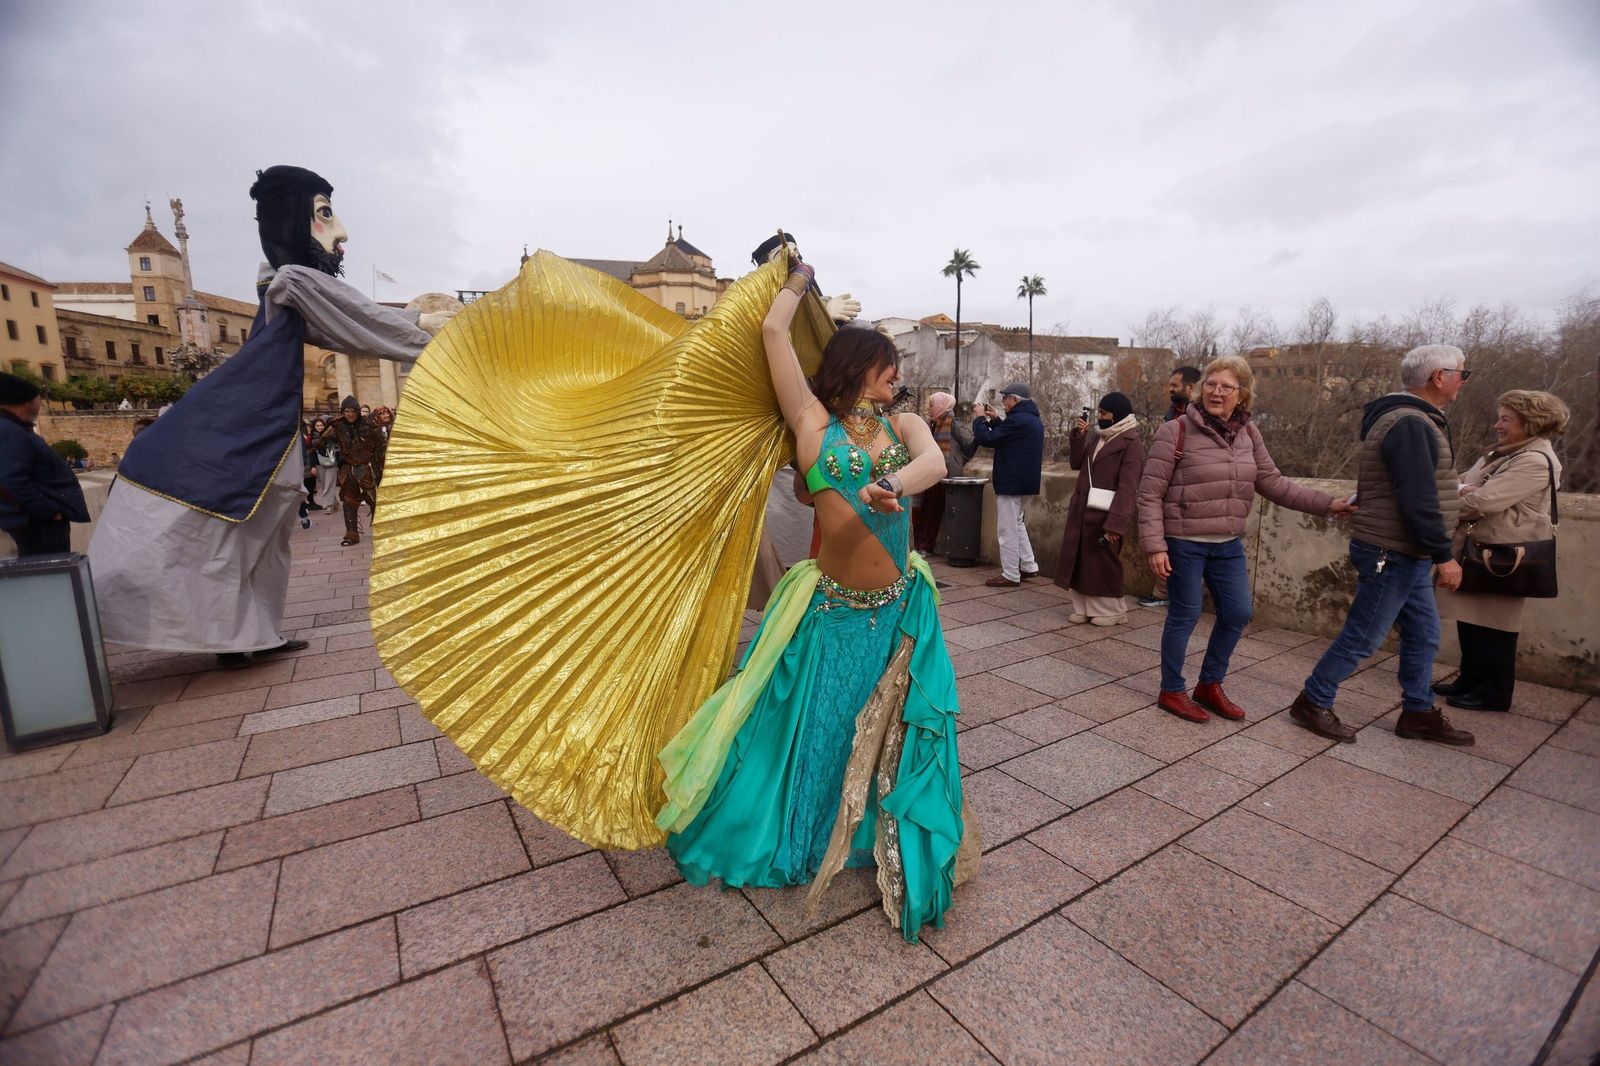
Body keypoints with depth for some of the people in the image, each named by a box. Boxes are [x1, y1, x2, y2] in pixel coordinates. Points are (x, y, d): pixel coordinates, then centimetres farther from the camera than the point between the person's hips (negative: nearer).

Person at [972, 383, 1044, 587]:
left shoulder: (1018, 419, -21)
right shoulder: (1033, 419, 13)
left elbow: (987, 439, -19)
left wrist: (980, 419, -3)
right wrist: (994, 420, 14)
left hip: (1011, 483, -10)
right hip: (1025, 482, 10)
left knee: (1007, 529, -2)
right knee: (1016, 524, 22)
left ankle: (1010, 575, 4)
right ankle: (1029, 566, 24)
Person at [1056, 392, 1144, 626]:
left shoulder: (1131, 444, -11)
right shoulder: (1097, 436, 12)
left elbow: (1127, 488, -18)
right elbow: (1076, 463, 11)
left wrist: (1115, 524, -24)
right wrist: (1078, 437, -3)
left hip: (1105, 515, -7)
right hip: (1082, 511, 7)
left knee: (1103, 563, 4)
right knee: (1079, 559, 9)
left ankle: (1113, 610, 21)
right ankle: (1084, 607, 21)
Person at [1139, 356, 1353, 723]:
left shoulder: (1248, 433, 6)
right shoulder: (1176, 432, -13)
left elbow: (1273, 483, 13)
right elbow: (1150, 492, -14)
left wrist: (1327, 504, 4)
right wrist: (1155, 545, -19)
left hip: (1228, 544, 7)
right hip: (1184, 543, -7)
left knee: (1237, 614, 12)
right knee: (1185, 616, 2)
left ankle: (1210, 686, 31)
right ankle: (1171, 691, 21)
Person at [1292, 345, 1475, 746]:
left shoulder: (1413, 420, 15)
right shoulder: (1410, 424, -19)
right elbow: (1418, 499, -24)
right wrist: (1444, 555, -21)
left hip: (1406, 554, 10)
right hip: (1392, 554, -10)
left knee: (1423, 635, 17)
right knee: (1362, 637, -2)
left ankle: (1418, 714, 29)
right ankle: (1312, 704, 9)